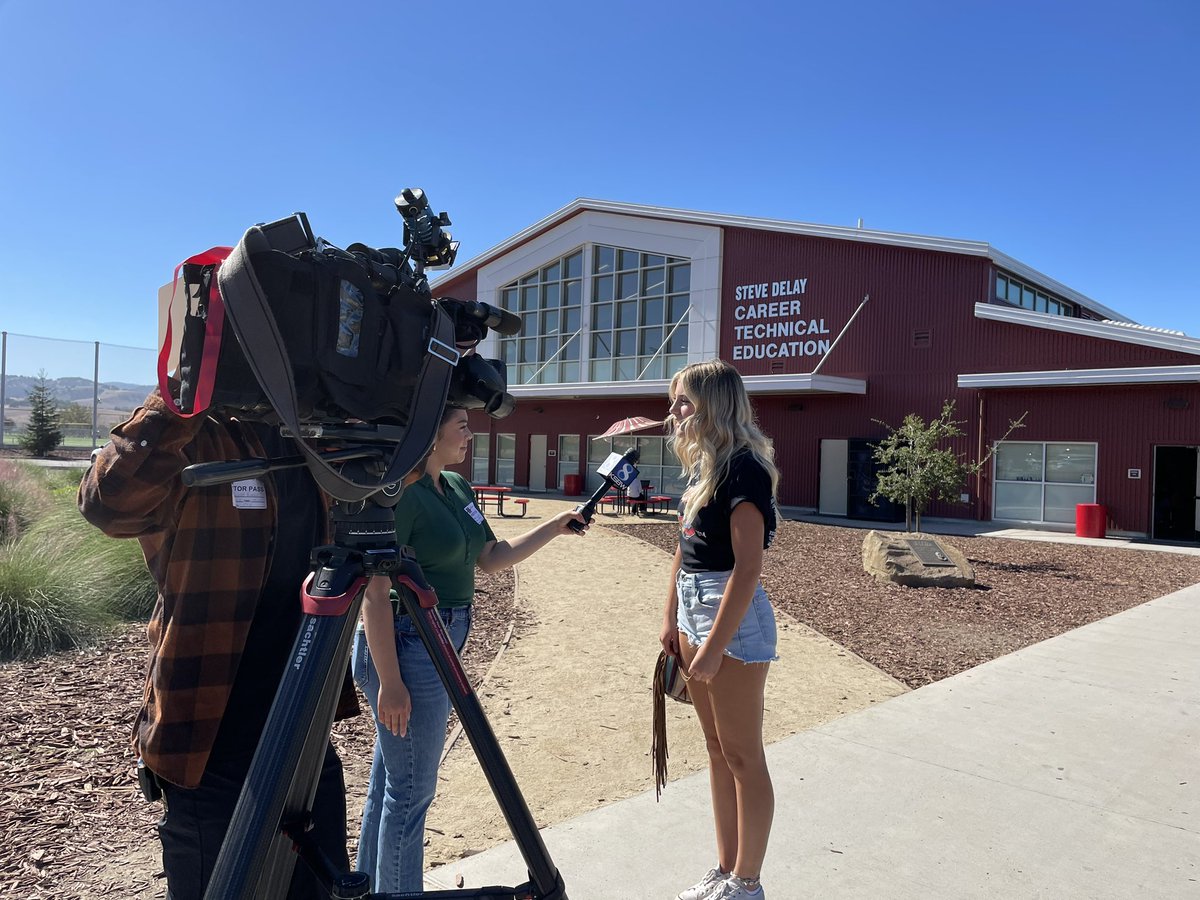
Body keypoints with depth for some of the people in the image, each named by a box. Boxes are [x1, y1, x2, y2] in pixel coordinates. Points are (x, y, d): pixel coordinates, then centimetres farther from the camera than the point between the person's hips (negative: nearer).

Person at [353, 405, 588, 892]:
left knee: (388, 781, 19)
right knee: (412, 788, 3)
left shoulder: (457, 488, 10)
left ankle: (367, 886, 35)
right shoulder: (398, 492, -17)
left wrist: (555, 527, 11)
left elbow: (491, 557, 18)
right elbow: (374, 595, -19)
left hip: (442, 644, 9)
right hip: (405, 646, -9)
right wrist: (389, 682, -21)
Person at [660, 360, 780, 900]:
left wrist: (714, 647, -21)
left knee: (742, 757, 5)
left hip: (733, 617, -9)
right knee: (717, 751, 18)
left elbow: (748, 566, -21)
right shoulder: (701, 469, 11)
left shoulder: (742, 468, -17)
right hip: (694, 611, 9)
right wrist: (671, 618, 14)